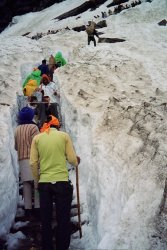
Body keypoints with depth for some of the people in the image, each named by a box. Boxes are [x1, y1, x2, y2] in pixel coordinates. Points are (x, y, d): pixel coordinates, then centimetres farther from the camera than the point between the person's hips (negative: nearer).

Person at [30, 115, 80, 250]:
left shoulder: (37, 138, 5)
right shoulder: (64, 135, 1)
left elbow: (33, 163, 2)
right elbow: (72, 159, -1)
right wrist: (76, 161, 21)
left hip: (44, 183, 2)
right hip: (62, 182, -2)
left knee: (45, 220, 13)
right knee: (63, 220, 7)